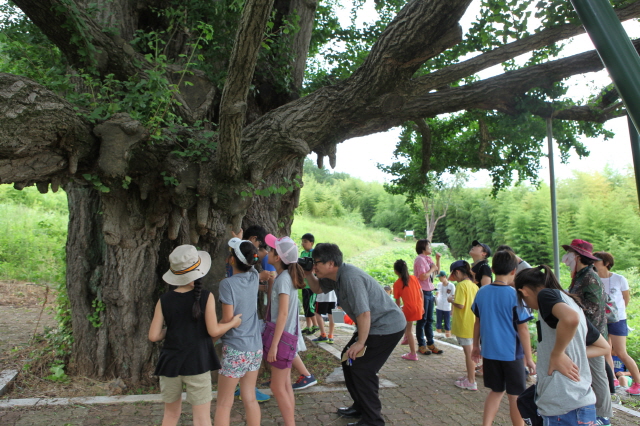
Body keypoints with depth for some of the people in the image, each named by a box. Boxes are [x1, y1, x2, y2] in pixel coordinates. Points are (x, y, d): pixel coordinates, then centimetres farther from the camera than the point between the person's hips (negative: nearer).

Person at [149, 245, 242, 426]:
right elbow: (213, 331, -10)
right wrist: (233, 323, 7)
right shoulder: (206, 297, -11)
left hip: (170, 362, 4)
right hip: (197, 362, -3)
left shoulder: (164, 300, -3)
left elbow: (153, 336, -3)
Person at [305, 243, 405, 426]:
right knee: (348, 359, 16)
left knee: (361, 369, -10)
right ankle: (360, 406, 29)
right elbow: (317, 288, 19)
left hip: (387, 326, -10)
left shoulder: (350, 278, -28)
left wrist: (361, 342, -22)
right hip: (374, 325, 11)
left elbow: (363, 313, -31)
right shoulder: (336, 276, 3)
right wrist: (308, 274, 1)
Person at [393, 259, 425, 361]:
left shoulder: (396, 284, -6)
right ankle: (406, 338, 32)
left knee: (408, 330, 9)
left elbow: (398, 301, -2)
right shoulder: (414, 278, 4)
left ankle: (413, 354, 12)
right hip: (419, 307, 5)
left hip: (409, 309, -5)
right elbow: (421, 292, 6)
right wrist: (422, 306, 15)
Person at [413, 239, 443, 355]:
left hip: (429, 292, 9)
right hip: (423, 292, -9)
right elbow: (423, 276, -22)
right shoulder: (420, 259, -14)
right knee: (422, 319, 0)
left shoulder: (428, 259, 12)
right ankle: (421, 345, 10)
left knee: (429, 319, 13)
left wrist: (438, 259, 11)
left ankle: (430, 343, 22)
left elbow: (437, 270, 25)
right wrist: (432, 269, -10)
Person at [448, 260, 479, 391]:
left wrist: (451, 300, -6)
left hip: (464, 325, -8)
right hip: (473, 324, 8)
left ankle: (471, 382, 9)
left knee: (468, 352, 0)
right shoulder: (474, 285, 7)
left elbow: (460, 305, -25)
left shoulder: (461, 285, -18)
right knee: (470, 352, 20)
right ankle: (470, 376, 33)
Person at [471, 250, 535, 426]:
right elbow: (522, 329, -13)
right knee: (515, 396, 10)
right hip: (511, 353, -4)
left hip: (489, 352, 5)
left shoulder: (482, 292, -2)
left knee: (496, 391, 18)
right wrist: (529, 358, -4)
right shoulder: (515, 296, -15)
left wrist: (476, 346, 18)